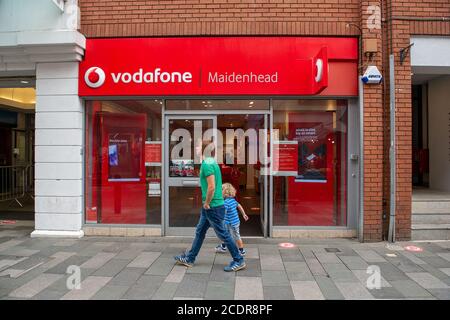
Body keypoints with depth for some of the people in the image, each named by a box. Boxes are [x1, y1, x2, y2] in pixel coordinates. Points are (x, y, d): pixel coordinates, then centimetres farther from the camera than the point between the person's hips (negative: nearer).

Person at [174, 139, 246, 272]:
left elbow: (211, 187, -26)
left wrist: (207, 203, -14)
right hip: (210, 207, 10)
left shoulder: (207, 164, -19)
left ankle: (239, 261, 13)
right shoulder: (211, 162, 12)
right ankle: (189, 259, 30)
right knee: (200, 232, 17)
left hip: (213, 207, -10)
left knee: (223, 234, 1)